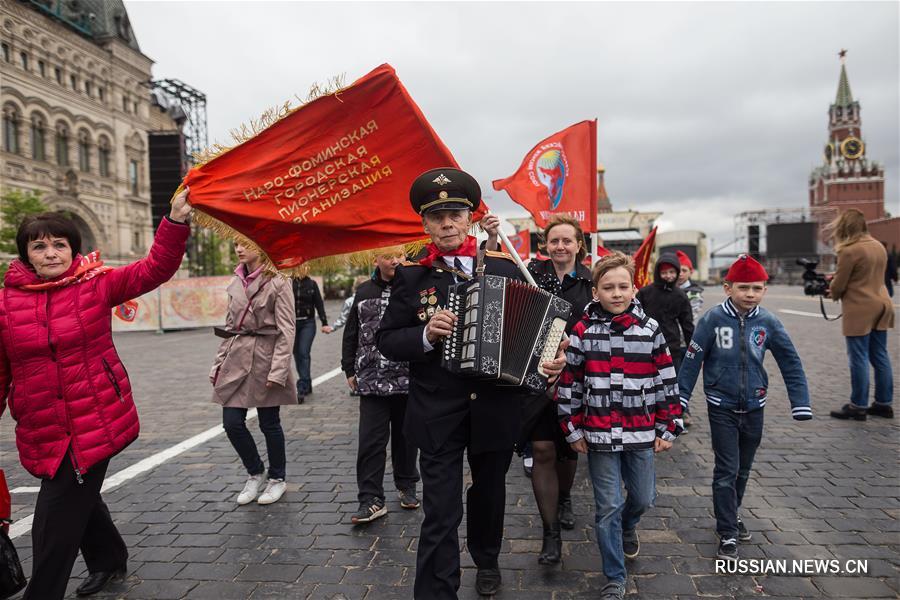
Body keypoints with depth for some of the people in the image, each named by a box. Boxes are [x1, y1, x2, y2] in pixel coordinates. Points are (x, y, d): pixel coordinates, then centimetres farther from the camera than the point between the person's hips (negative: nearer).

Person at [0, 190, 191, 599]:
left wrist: (176, 220, -27)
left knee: (55, 524, -3)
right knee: (78, 498, 25)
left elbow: (155, 269, -15)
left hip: (97, 421, -4)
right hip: (42, 434, 4)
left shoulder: (98, 284, -5)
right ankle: (108, 559, 51)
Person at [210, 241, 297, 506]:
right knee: (232, 423, 4)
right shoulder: (236, 283, 11)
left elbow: (286, 330, -11)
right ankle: (255, 474, 27)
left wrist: (278, 370, -17)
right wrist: (218, 364, 13)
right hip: (237, 358, 6)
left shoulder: (278, 282, -8)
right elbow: (229, 327, 17)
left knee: (269, 423, 5)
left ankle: (277, 479, 26)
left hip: (265, 356, -6)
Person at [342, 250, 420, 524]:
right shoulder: (364, 292, 7)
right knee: (371, 440, -1)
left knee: (405, 436, 14)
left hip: (408, 379, -1)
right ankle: (371, 499, 7)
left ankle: (406, 486, 32)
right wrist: (349, 369, 12)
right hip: (372, 380, 1)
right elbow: (351, 333, 13)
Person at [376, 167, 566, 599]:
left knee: (489, 492, 24)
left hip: (495, 408, 3)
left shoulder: (503, 268, -1)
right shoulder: (411, 276, -5)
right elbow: (386, 341, -4)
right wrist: (425, 334, -22)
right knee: (441, 513, -1)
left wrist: (549, 358, -14)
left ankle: (486, 560, 51)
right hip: (438, 414, -2)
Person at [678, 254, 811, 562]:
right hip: (722, 407, -3)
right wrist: (679, 401, -10)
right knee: (727, 471, -1)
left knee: (743, 469, 18)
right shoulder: (713, 319, -14)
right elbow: (692, 361, -10)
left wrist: (801, 404, -2)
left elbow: (790, 363, 1)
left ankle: (731, 514, 40)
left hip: (754, 407, 3)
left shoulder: (768, 322, -6)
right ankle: (728, 534, 11)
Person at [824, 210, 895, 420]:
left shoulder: (849, 251, -16)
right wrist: (837, 278, 15)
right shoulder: (878, 246, 11)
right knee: (880, 357, 13)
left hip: (860, 310, -8)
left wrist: (833, 294, 10)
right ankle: (884, 404, 20)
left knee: (858, 359, -1)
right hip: (881, 306, 8)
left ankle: (859, 406, 5)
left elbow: (838, 285, -11)